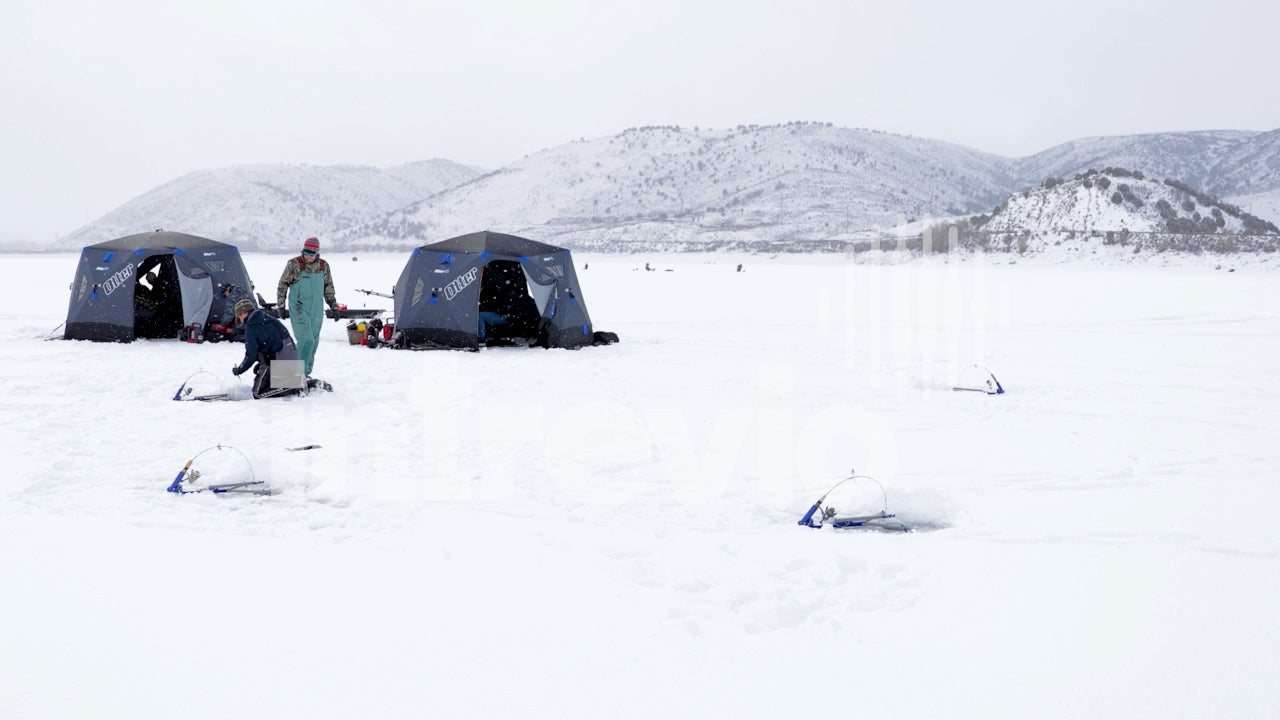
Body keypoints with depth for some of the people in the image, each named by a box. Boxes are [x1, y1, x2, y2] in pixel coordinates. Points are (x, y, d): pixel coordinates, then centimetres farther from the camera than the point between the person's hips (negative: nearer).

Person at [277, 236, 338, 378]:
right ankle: (300, 373, -9)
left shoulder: (324, 266, 6)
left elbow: (328, 287, 19)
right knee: (306, 340, -15)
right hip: (299, 309, -5)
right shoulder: (294, 264, -7)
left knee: (314, 342, 9)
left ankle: (306, 371, 21)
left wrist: (333, 305, 17)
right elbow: (282, 286, 1)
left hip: (316, 311, 5)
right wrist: (281, 306, -1)